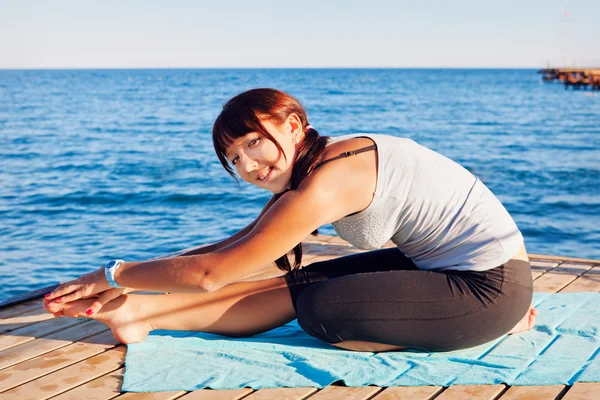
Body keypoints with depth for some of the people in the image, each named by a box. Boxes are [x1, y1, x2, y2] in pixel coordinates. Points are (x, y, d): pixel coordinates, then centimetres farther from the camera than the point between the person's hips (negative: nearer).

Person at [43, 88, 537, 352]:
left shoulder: (326, 182, -24)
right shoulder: (320, 159, 4)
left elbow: (210, 272, -20)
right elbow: (236, 245, 8)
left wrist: (116, 274, -8)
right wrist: (130, 284, 5)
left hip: (493, 285, -8)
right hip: (443, 263, 8)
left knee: (315, 306, -20)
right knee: (300, 282, 1)